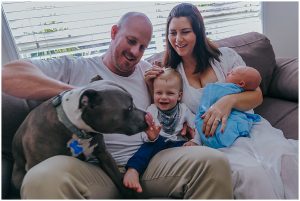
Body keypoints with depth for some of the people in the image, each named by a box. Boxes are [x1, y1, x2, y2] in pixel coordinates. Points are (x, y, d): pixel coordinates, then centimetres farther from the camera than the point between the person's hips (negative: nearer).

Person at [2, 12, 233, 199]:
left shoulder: (149, 71, 21)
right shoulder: (73, 68, 9)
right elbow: (8, 74, -4)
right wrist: (78, 93, -13)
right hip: (94, 168, -2)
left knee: (214, 162, -22)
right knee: (41, 181, -35)